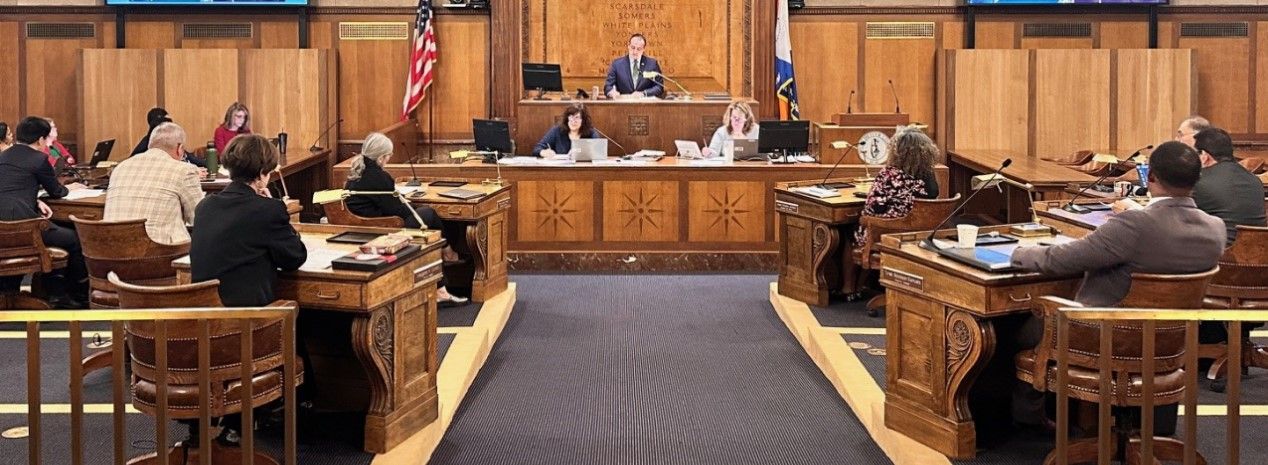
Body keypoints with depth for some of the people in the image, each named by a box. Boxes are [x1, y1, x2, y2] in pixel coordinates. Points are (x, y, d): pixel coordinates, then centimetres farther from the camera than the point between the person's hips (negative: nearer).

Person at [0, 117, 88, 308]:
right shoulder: (39, 159, -2)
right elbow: (56, 192, 11)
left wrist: (36, 202, 14)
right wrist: (69, 188, 33)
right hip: (18, 223, -8)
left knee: (57, 233, 31)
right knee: (74, 240, 8)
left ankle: (57, 292, 32)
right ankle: (81, 296, 21)